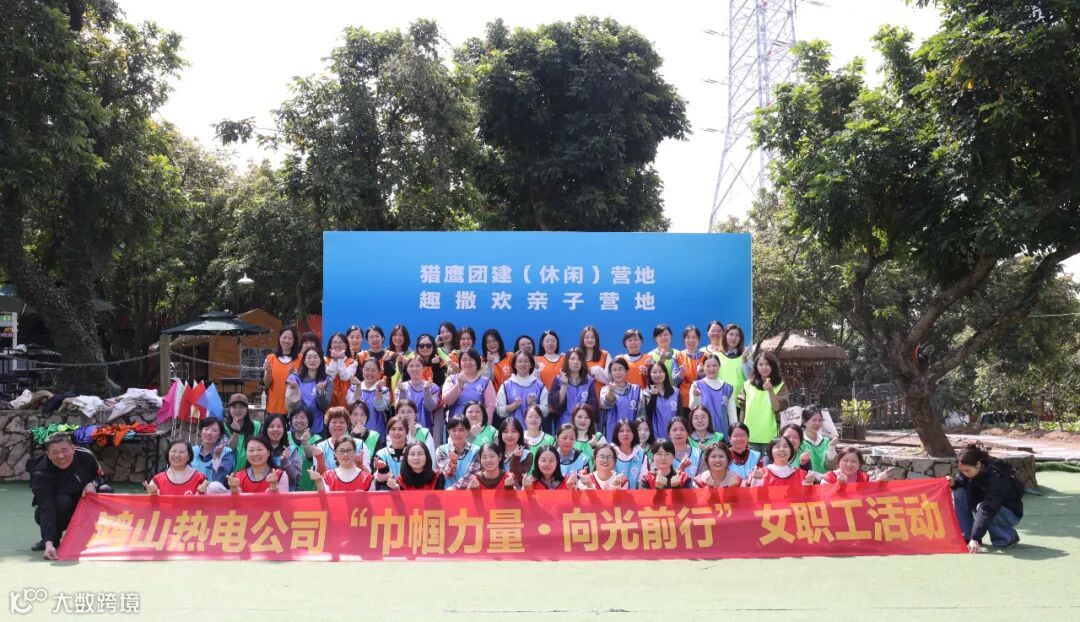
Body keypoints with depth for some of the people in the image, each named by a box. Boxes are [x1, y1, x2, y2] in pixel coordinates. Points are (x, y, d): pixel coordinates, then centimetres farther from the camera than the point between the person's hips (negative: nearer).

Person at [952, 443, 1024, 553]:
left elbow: (987, 510, -39)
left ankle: (1009, 535, -9)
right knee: (958, 492, -17)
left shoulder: (996, 477, -33)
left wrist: (975, 538, -43)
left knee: (981, 508, -36)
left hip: (1011, 513, -7)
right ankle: (967, 537, -11)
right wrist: (954, 482, -23)